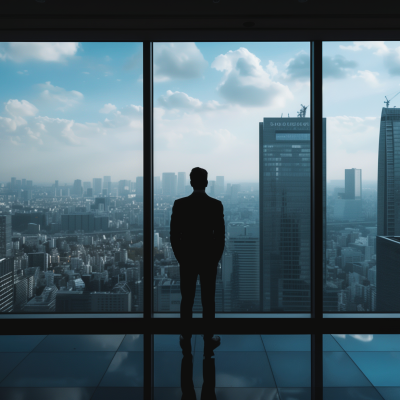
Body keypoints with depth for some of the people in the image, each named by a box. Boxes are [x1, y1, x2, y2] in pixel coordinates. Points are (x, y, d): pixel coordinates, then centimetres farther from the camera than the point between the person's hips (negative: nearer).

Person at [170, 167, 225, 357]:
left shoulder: (179, 204, -8)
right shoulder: (216, 205, -9)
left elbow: (174, 235, -5)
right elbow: (220, 235, -6)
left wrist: (180, 257, 8)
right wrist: (216, 257, 7)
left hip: (187, 259, 1)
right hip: (209, 259, 0)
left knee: (187, 300, 11)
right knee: (208, 301, 8)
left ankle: (186, 341, 20)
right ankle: (208, 341, 18)